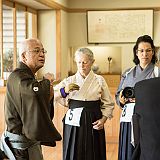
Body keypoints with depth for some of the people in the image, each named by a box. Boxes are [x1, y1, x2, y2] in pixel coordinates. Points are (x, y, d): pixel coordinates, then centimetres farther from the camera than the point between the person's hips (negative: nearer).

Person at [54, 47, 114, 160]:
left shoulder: (99, 80, 4)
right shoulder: (70, 81, 5)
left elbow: (108, 104, 5)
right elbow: (53, 96, -4)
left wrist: (103, 119, -9)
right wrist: (64, 91, -20)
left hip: (93, 123, 0)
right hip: (74, 123, 1)